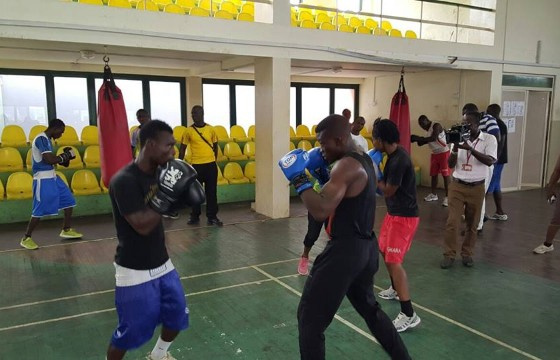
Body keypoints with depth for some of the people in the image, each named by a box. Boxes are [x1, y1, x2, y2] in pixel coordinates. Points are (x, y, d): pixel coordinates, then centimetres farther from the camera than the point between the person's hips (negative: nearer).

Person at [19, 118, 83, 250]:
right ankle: (26, 238, 8)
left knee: (69, 200, 12)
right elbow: (50, 159, -25)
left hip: (52, 176, 10)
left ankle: (66, 230, 24)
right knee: (40, 209, -6)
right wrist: (66, 154, -11)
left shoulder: (46, 139, 13)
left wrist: (65, 158, 6)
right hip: (43, 179, -10)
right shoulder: (41, 139, -17)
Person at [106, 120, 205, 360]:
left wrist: (182, 190, -8)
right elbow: (142, 225, -28)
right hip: (134, 271, -8)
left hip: (162, 264, 8)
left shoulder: (159, 173, 0)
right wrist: (165, 194, -29)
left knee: (177, 315, 20)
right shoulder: (124, 181, -23)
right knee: (131, 330, 3)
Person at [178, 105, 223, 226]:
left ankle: (212, 217, 13)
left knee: (211, 192, 5)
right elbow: (182, 149, 4)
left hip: (211, 164, 1)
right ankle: (195, 217, 20)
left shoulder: (210, 129, 2)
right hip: (197, 165, -1)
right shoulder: (188, 131, -1)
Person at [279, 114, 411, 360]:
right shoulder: (363, 159, 10)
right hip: (365, 246, 10)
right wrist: (321, 169, 10)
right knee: (369, 308, 30)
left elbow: (321, 211, -29)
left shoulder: (347, 165, -20)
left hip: (345, 250, -10)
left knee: (310, 319, 1)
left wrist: (299, 179, -19)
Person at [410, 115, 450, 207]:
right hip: (434, 154, 9)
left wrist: (419, 138, -30)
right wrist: (419, 140, -5)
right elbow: (429, 141, 15)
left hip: (443, 153, -8)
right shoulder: (429, 129, 10)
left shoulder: (436, 126, -17)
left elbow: (433, 138, -31)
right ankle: (433, 194, 22)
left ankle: (447, 196, 0)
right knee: (433, 174, 11)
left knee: (445, 175, -4)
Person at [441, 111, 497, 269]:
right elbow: (451, 164, 1)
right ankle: (449, 255, 8)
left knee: (472, 223, 9)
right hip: (457, 186, 1)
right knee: (452, 221, -3)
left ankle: (467, 254, 24)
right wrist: (455, 148, -16)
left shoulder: (489, 139, -4)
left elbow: (490, 161, -18)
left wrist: (470, 148, -26)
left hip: (476, 188, -1)